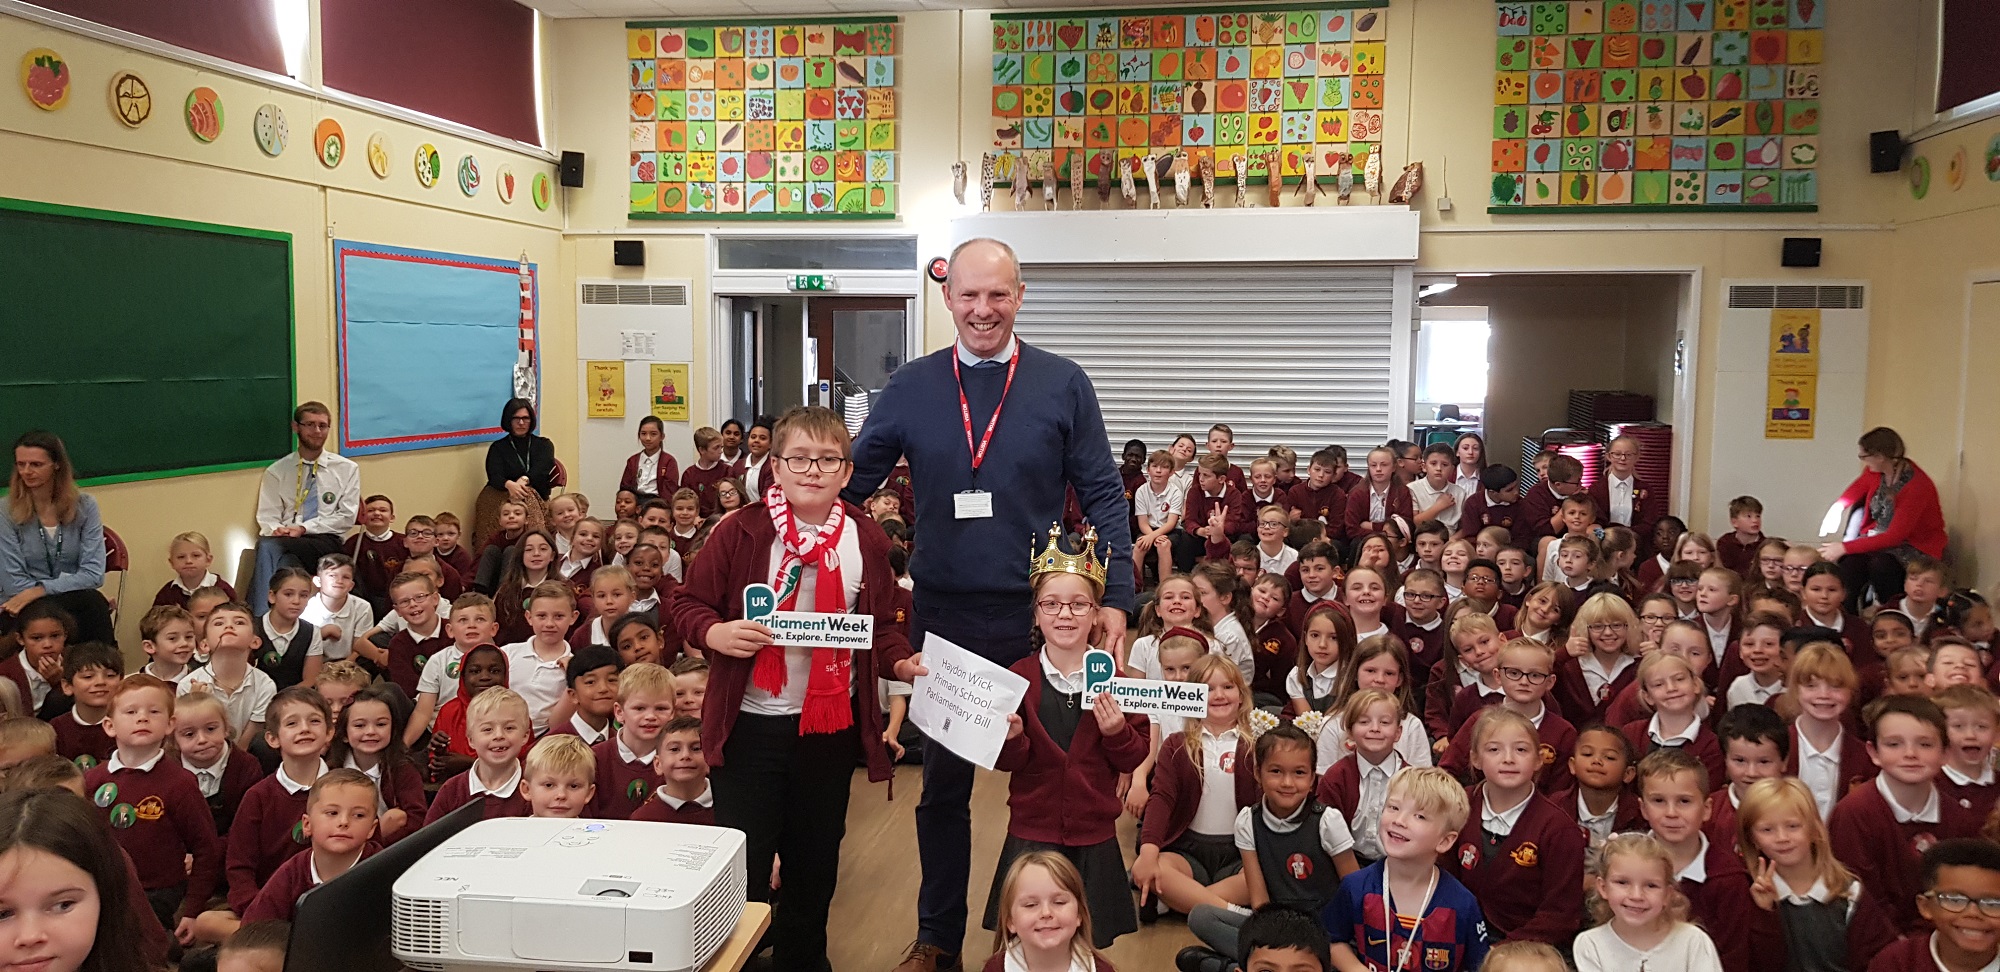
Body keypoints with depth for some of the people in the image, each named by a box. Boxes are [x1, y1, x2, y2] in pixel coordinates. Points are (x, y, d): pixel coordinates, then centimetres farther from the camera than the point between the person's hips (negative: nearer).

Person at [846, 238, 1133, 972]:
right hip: (942, 614, 2)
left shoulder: (1063, 385, -2)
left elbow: (1102, 495, -2)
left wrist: (1114, 596, -9)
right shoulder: (911, 386, 3)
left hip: (1039, 614, -1)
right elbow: (849, 482, 5)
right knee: (943, 782, 14)